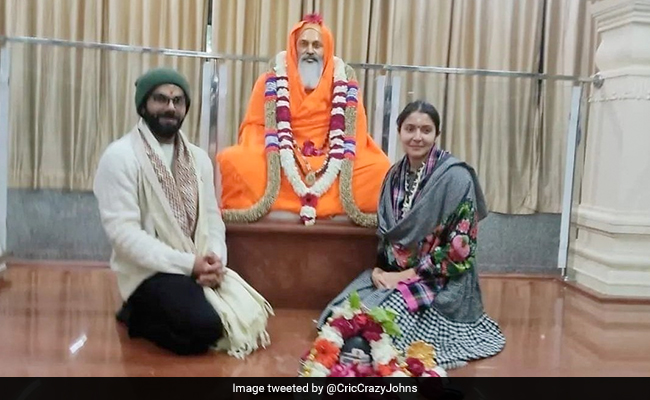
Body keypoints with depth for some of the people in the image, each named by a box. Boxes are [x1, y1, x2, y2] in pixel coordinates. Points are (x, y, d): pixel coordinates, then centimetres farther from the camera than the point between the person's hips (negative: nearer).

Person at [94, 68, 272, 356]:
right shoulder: (120, 156, -9)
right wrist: (187, 263, -20)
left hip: (198, 266, 7)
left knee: (249, 318, -10)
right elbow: (123, 231, -17)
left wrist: (215, 260, -11)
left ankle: (153, 313, 13)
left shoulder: (198, 158, 13)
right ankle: (140, 316, 3)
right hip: (150, 270, -7)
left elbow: (212, 218, 10)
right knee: (205, 326, -30)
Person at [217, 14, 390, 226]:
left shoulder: (343, 80, 5)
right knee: (233, 161, -28)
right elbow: (255, 124, -2)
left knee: (380, 168, -23)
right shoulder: (274, 79, 3)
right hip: (282, 160, -1)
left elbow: (354, 129, 1)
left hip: (329, 163, 1)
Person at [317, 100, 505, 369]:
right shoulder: (395, 175, 5)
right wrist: (380, 268, -6)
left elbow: (460, 245, -17)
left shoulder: (456, 177, -15)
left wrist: (408, 274, -16)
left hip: (441, 282, -6)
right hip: (392, 272, 6)